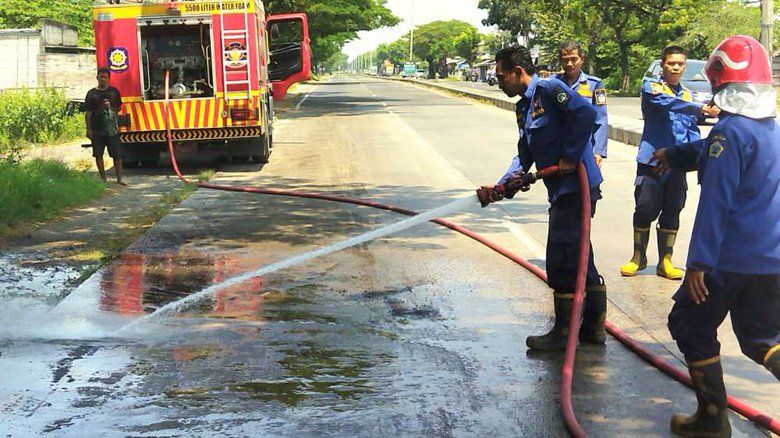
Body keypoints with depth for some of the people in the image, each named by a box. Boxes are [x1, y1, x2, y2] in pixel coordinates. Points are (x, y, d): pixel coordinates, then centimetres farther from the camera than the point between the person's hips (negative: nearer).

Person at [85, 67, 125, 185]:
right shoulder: (92, 93, 3)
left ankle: (119, 179, 2)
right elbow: (88, 113, 2)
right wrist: (88, 129, -4)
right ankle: (103, 178, 14)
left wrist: (110, 107, -4)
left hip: (112, 128, 0)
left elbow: (118, 108, 17)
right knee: (98, 154, 4)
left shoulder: (114, 91, 7)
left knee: (117, 154, -2)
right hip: (97, 130, 0)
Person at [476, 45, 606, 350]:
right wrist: (502, 187, 3)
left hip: (576, 185, -10)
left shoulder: (549, 89, -11)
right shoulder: (524, 107, 18)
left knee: (561, 260, -4)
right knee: (578, 258, 15)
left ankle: (563, 333, 5)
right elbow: (525, 156, 15)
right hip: (562, 189, 10)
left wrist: (570, 156, -20)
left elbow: (586, 113, -24)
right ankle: (594, 327, 24)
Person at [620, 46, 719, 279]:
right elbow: (667, 103, -23)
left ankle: (665, 261, 17)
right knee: (646, 209, -4)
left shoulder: (687, 94, 14)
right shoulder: (652, 87, -2)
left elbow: (692, 130, 15)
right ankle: (638, 257, 14)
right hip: (652, 160, -4)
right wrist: (700, 109, -32)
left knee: (672, 212, 7)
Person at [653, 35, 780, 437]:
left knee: (691, 325, 11)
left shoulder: (730, 132, -16)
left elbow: (716, 203, -21)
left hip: (732, 260, -7)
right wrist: (674, 154, 38)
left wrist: (699, 261, -20)